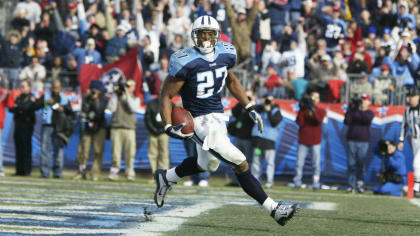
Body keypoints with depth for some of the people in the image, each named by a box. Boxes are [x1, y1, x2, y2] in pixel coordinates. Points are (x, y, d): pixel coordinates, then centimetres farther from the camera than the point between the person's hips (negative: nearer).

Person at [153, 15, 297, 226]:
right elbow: (166, 95, -15)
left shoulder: (224, 55, -1)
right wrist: (168, 126, -27)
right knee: (241, 165, -13)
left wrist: (250, 108, 16)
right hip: (200, 122, -8)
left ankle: (166, 178, 48)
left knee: (208, 164, 28)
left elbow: (231, 81, 19)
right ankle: (273, 209, -7)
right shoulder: (186, 63, -21)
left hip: (218, 118, 8)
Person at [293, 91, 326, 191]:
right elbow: (300, 123, -6)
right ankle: (297, 183, 1)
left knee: (316, 163, -4)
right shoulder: (303, 110, 7)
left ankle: (315, 184, -1)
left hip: (315, 141, 0)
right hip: (303, 141, 0)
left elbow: (319, 120, -15)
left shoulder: (321, 111, 6)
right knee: (299, 163, -4)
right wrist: (302, 110, -13)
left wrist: (313, 109, -26)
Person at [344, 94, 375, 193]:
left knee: (361, 164, -4)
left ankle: (360, 184, -1)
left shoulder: (369, 113, 7)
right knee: (351, 163, -2)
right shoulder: (353, 111, 9)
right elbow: (347, 121, -3)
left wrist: (361, 110, -22)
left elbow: (368, 119, -15)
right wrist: (350, 110, -11)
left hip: (363, 141, -1)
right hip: (352, 140, 1)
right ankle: (351, 184, 1)